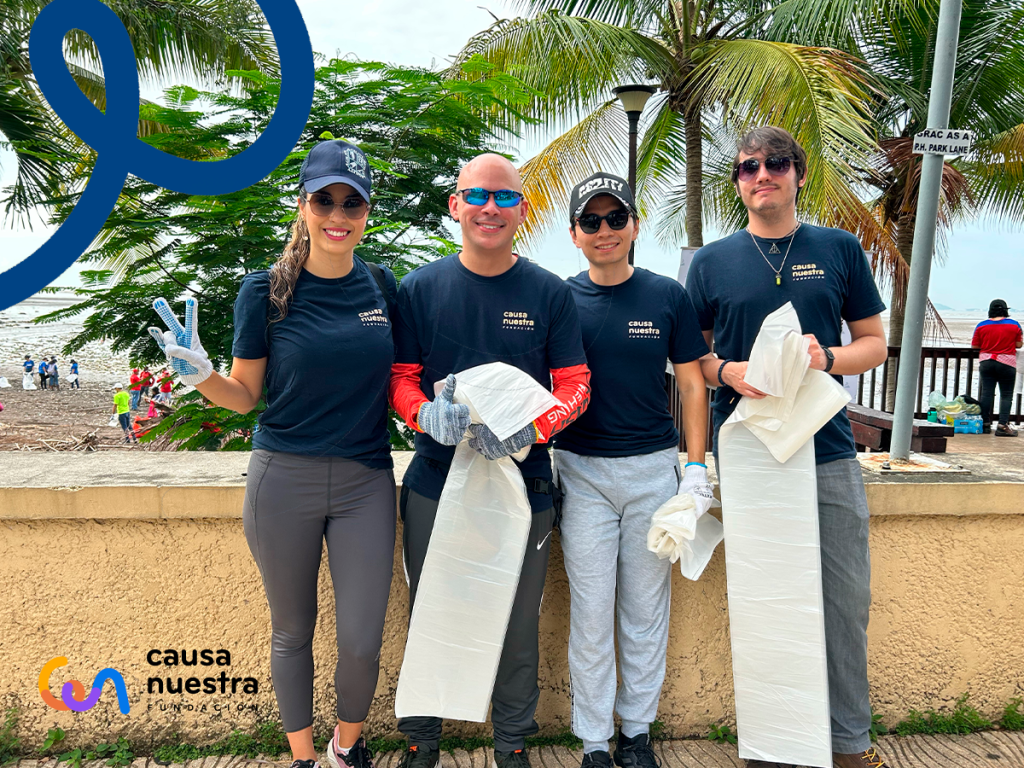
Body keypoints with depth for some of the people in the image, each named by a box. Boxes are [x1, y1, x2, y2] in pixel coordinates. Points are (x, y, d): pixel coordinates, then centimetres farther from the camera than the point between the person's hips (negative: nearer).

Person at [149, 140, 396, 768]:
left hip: (366, 482, 1)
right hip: (284, 480, -1)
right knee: (293, 631, 15)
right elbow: (245, 396, 2)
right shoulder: (267, 289, -4)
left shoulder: (382, 285, 3)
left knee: (363, 641, 4)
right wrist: (200, 374, -17)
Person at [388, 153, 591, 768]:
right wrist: (427, 414, -19)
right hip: (435, 484, 1)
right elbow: (401, 377, 4)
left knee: (518, 625, 13)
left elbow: (576, 386, -1)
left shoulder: (550, 293, 0)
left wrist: (530, 428, -20)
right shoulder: (420, 288, 2)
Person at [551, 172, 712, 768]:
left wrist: (696, 469, -1)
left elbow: (693, 385, 5)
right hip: (583, 472, 0)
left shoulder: (667, 296, 2)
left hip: (654, 469, 1)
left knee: (647, 608, 11)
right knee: (591, 612, 5)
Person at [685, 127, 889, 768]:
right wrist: (729, 372, -12)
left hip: (830, 453, 1)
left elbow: (875, 343, 10)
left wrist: (826, 358, -10)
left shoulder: (839, 250, 8)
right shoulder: (712, 261, 7)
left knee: (846, 602, 6)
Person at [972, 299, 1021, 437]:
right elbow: (1019, 344, 0)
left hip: (986, 362, 2)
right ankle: (1003, 425, -7)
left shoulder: (982, 326, 0)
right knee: (1006, 395, 1)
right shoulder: (1014, 324, -3)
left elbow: (974, 345, 3)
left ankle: (985, 423, 7)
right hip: (1006, 363, -2)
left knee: (986, 393, 4)